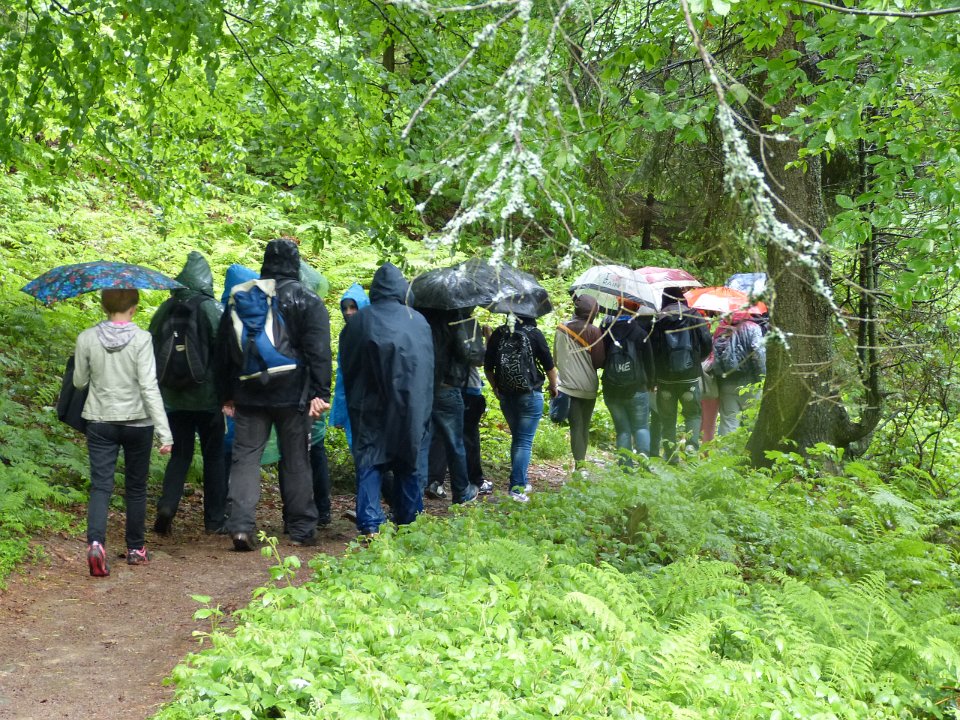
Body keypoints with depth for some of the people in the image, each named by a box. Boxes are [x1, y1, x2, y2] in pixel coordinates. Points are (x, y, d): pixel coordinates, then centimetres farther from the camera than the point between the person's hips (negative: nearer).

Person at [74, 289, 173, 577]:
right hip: (137, 421, -1)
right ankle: (135, 548, 25)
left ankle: (95, 542, -22)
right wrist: (165, 432, -14)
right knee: (136, 486, 14)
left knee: (100, 485, 1)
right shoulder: (141, 339, -13)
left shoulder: (87, 339, -4)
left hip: (100, 422, 1)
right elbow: (149, 387, -16)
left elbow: (79, 382, 6)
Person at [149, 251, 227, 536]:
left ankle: (167, 505, -10)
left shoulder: (165, 310, 4)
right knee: (214, 456, 8)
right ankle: (215, 519, 12)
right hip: (207, 397, -4)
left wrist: (159, 389, 21)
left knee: (179, 454, 12)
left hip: (173, 398, 4)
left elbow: (152, 350, 11)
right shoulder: (210, 308, -10)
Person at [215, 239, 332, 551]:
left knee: (245, 457, 3)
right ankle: (302, 528, 13)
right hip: (292, 395, -2)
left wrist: (227, 395, 18)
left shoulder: (240, 298, 10)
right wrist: (320, 392, -9)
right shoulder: (307, 300, -2)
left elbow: (223, 349, 13)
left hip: (248, 394, 2)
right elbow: (319, 351, -9)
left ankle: (240, 525, -10)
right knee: (296, 460, 7)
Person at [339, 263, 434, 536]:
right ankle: (408, 521, 19)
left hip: (372, 403, -1)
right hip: (413, 404, 1)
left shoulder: (360, 319, -2)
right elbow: (429, 364, 7)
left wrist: (354, 398, 20)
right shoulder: (419, 320, 1)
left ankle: (370, 523, -11)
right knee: (409, 462, 12)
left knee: (369, 461, 2)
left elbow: (346, 363, 6)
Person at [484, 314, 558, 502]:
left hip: (505, 395, 4)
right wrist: (553, 387, 13)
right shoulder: (534, 334, -9)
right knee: (524, 441, 0)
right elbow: (549, 366, -4)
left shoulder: (498, 334, -1)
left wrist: (495, 388, 21)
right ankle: (517, 488, -7)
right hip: (530, 395, -4)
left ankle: (521, 482, 26)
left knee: (516, 438, 19)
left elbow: (487, 367, 5)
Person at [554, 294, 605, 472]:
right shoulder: (594, 332, -10)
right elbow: (600, 360, -6)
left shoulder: (561, 329, -1)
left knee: (576, 425, 1)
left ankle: (578, 463, -6)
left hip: (568, 383, 1)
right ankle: (581, 462, 18)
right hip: (589, 386, -1)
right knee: (585, 426, 12)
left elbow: (556, 356, 9)